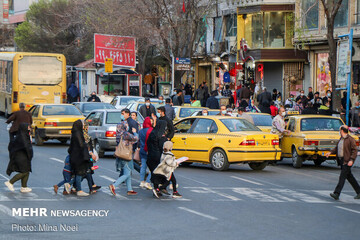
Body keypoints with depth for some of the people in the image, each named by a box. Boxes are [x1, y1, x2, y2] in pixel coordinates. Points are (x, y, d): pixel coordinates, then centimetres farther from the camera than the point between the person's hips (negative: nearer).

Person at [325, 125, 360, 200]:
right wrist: (330, 152, 8)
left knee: (342, 177, -13)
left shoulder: (350, 139, -13)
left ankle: (336, 194, -18)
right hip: (341, 160, 9)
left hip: (347, 161, -9)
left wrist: (351, 160, -23)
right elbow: (337, 148, 22)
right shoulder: (341, 139, 14)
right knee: (349, 177, 14)